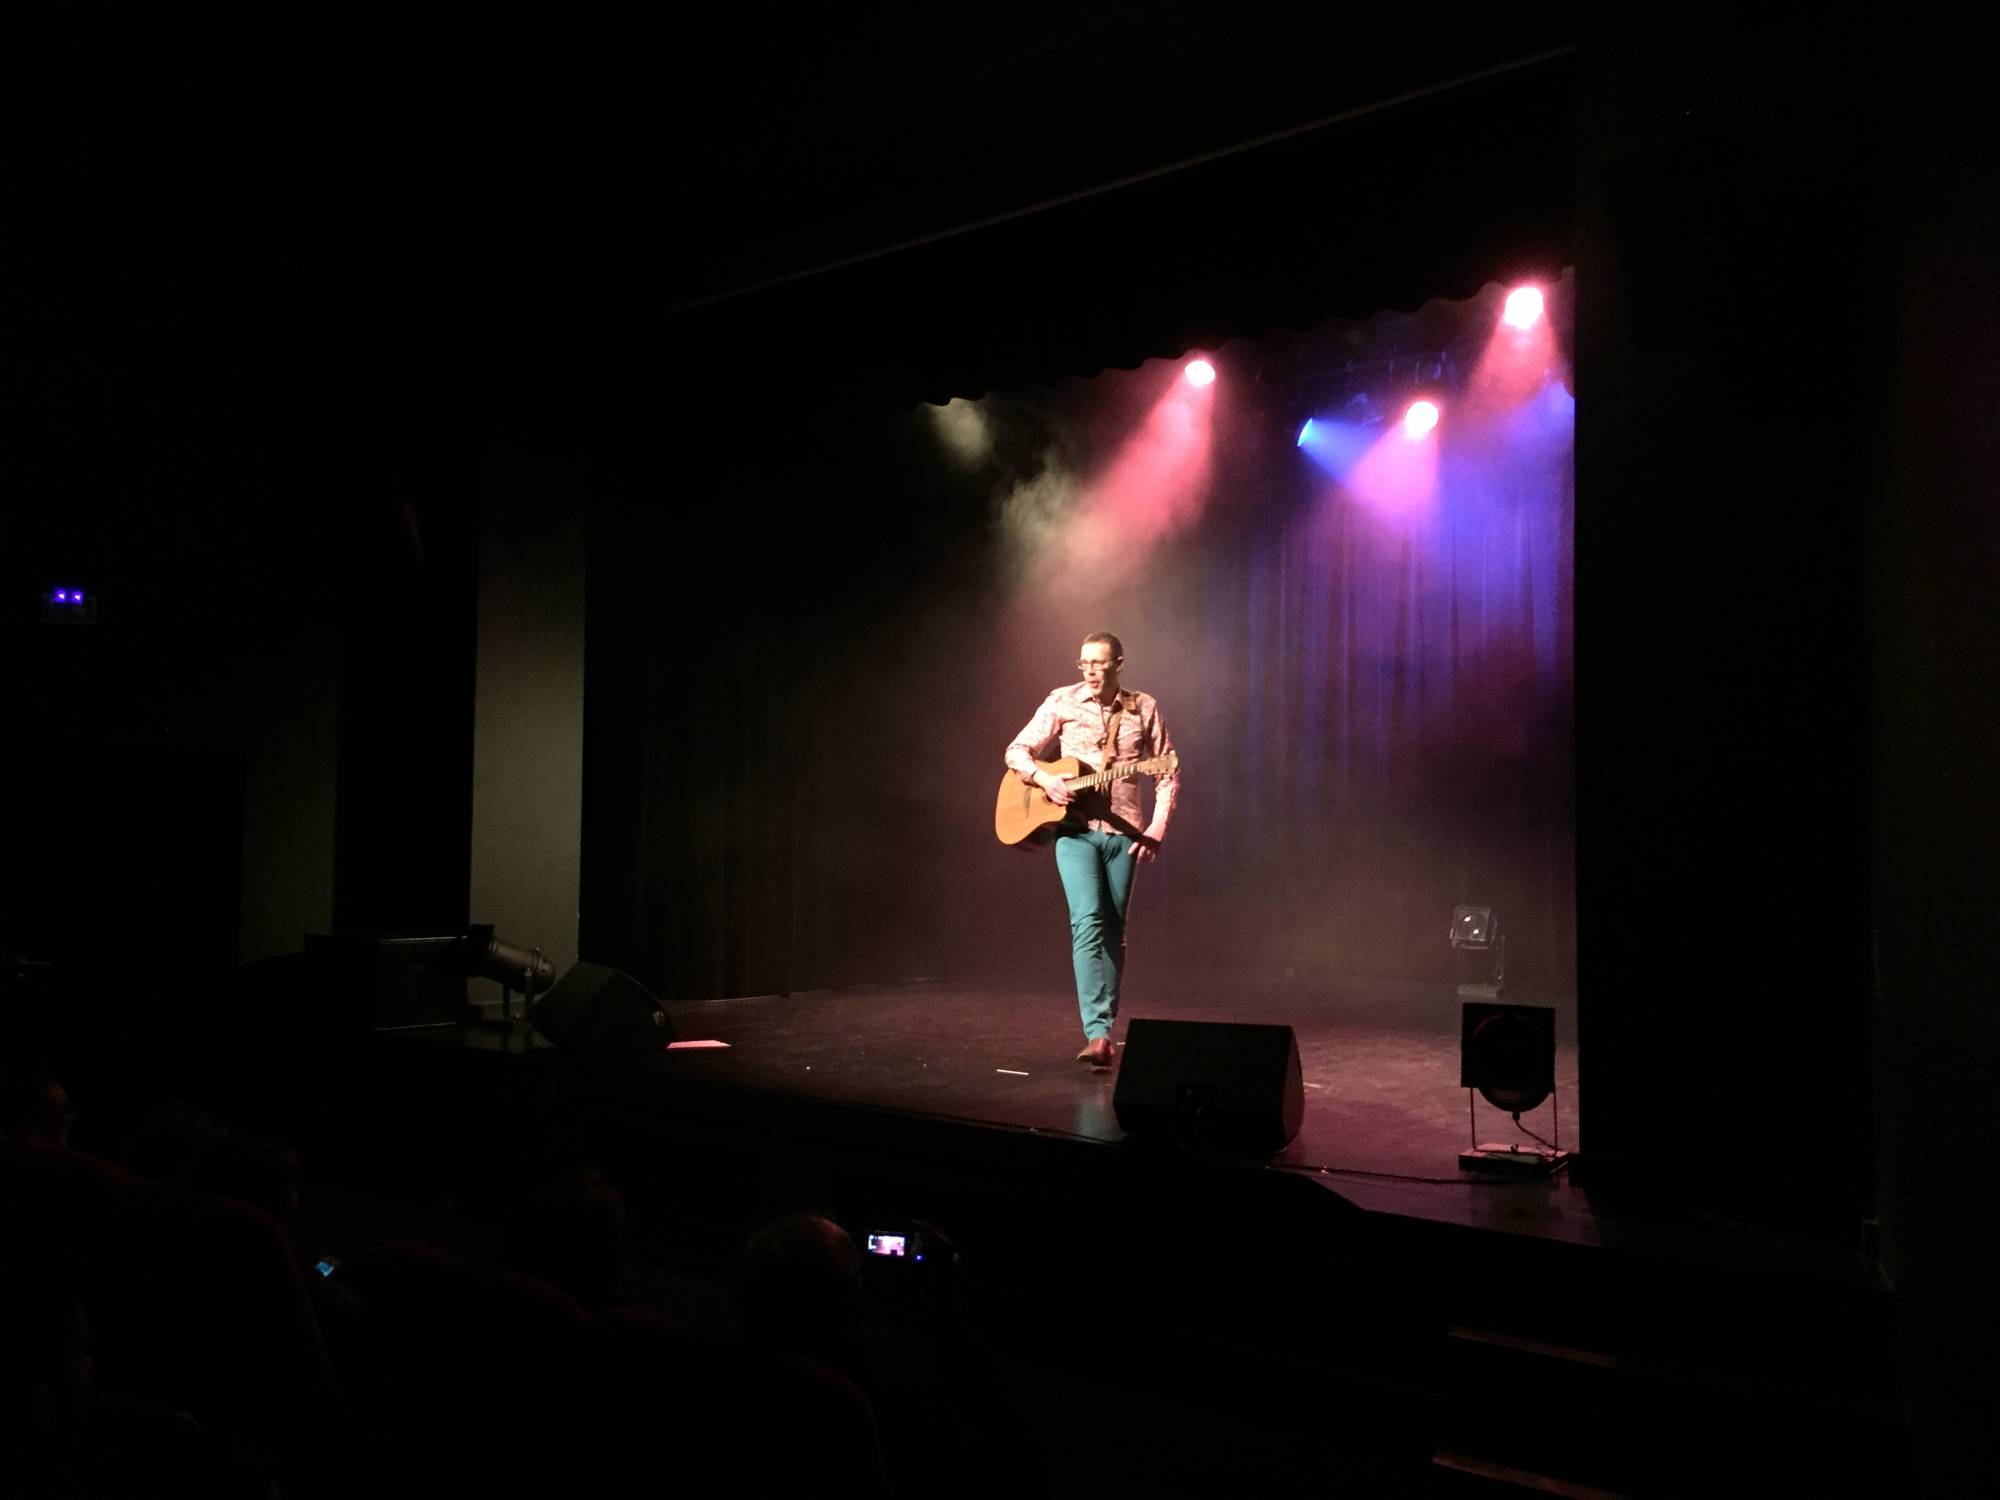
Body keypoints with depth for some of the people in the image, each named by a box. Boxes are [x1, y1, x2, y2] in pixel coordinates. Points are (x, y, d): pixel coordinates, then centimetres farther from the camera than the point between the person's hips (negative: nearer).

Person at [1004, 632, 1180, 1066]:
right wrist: (1045, 780, -16)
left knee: (1114, 931, 8)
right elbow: (1017, 751, 3)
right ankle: (1098, 1035, -21)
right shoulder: (1062, 702, 0)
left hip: (1124, 834, 2)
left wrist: (1157, 828, -4)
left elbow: (1168, 773, 7)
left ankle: (1105, 1025, 22)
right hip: (1075, 829, -2)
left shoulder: (1143, 708, 4)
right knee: (1088, 923, -16)